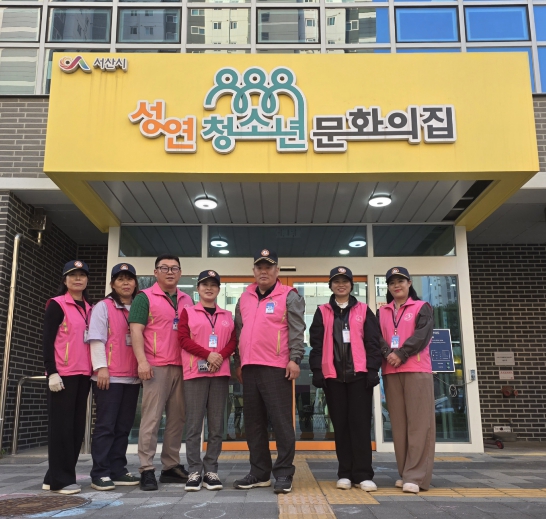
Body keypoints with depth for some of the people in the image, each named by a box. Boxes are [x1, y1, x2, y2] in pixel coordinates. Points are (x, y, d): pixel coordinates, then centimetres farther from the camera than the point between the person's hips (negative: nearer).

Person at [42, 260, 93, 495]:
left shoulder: (90, 309, 16)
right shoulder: (57, 305, -2)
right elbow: (47, 341, -7)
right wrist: (52, 372, -15)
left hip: (83, 374, 6)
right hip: (63, 374, -6)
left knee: (77, 426, 8)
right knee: (61, 426, -3)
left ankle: (56, 476, 18)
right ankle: (60, 480, 5)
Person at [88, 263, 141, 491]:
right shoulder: (103, 307, 1)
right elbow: (96, 339, -6)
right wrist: (101, 367, -14)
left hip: (132, 376, 5)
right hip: (110, 376, -5)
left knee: (124, 426, 9)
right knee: (106, 425, -3)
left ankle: (118, 470, 16)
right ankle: (100, 473, 3)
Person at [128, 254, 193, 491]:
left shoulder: (188, 301, 17)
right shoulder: (144, 297, 2)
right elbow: (136, 330, -6)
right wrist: (142, 361, -17)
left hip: (183, 367, 5)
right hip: (156, 366, -5)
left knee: (177, 418, 8)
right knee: (151, 418, -5)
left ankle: (171, 467, 17)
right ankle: (147, 470, 1)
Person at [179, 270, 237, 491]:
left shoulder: (227, 315, 16)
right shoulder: (188, 312, 8)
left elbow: (233, 341, 8)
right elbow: (183, 339, -3)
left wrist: (220, 356, -12)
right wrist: (208, 354, -13)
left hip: (220, 373, 3)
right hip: (195, 373, -2)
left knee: (216, 425, 3)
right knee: (194, 424, -3)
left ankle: (211, 471, 11)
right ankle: (194, 471, 4)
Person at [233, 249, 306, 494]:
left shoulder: (289, 296, 1)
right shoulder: (244, 298, 17)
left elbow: (297, 330, -7)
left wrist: (295, 358, -15)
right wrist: (238, 361, 19)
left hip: (276, 368, -6)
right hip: (249, 368, 6)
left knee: (281, 421, -3)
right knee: (254, 422, 11)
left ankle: (284, 473, 5)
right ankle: (259, 472, 21)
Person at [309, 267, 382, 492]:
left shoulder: (363, 310, 10)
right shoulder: (322, 312, 11)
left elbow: (373, 342, 5)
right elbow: (316, 343, 6)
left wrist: (373, 369, -5)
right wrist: (317, 370, -4)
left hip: (359, 373, -1)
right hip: (333, 375, 1)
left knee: (360, 423, -2)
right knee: (341, 424, 5)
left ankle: (363, 474, 2)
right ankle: (345, 473, 12)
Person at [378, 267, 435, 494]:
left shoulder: (422, 307, 7)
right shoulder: (382, 312, 17)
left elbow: (422, 335, -7)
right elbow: (377, 337, 5)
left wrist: (401, 355, -15)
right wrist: (388, 354, -14)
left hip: (417, 370, -3)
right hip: (390, 372, 4)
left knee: (418, 422, -6)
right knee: (398, 424, 5)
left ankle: (416, 476, -5)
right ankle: (405, 473, 12)